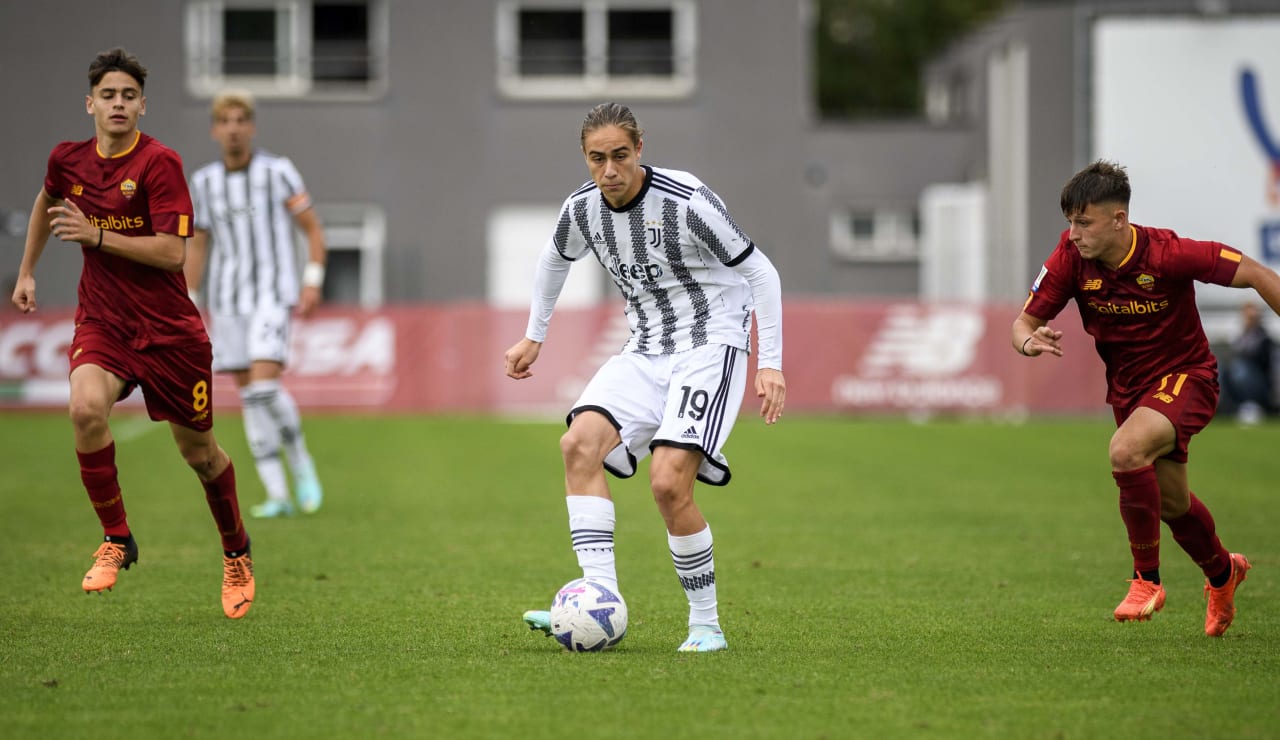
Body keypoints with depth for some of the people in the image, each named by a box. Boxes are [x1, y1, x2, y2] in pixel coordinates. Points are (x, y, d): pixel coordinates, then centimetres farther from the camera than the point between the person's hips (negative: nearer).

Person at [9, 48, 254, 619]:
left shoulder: (159, 163, -15)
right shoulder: (68, 159, 0)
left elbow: (172, 252, -21)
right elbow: (48, 201, 25)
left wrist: (95, 234, -22)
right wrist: (26, 271, 26)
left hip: (170, 329, -3)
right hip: (102, 321, 3)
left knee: (198, 452, 9)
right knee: (86, 407, -29)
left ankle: (236, 552, 37)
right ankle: (115, 538, -11)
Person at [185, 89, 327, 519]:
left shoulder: (278, 171, -6)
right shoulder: (204, 182, 6)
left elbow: (313, 230, -1)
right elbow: (198, 245, 15)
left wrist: (313, 283, -13)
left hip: (273, 294, -4)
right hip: (227, 301, 4)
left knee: (264, 387, -20)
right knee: (249, 398, 1)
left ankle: (301, 466, 2)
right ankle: (277, 495, 6)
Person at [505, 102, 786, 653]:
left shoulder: (687, 201, -18)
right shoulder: (581, 209, 0)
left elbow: (760, 272, -11)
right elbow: (554, 260, 25)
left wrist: (771, 362, -15)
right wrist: (534, 336, 29)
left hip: (710, 344, -6)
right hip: (645, 350, 6)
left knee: (668, 481, -22)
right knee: (580, 443, -20)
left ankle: (706, 625, -5)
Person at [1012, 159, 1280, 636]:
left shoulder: (1166, 254, -27)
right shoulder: (1071, 257, -16)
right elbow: (1025, 321, -9)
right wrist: (1030, 342, -32)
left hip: (1185, 375, -6)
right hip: (1128, 387, 6)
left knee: (1126, 452, -32)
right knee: (1171, 504, 19)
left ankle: (1147, 579, -14)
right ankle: (1222, 572, 51)